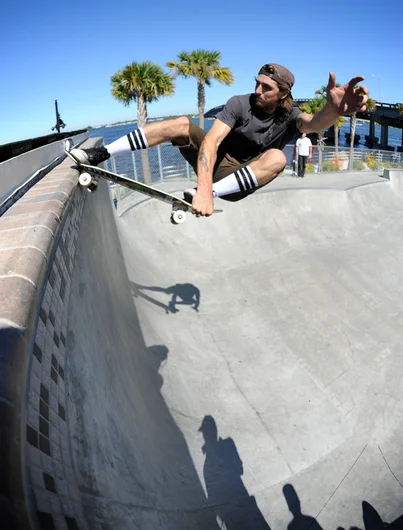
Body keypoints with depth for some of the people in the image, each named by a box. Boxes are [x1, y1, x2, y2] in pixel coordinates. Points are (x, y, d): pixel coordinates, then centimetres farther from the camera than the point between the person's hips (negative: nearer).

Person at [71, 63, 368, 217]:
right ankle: (100, 155, -22)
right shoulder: (240, 103, -10)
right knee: (182, 124, -22)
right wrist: (204, 189, -42)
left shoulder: (289, 117, -7)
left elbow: (315, 123, -32)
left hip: (238, 178, 0)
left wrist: (334, 110, -58)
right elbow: (210, 141, -25)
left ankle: (196, 197, -40)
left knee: (277, 158, -30)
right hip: (213, 163, 1)